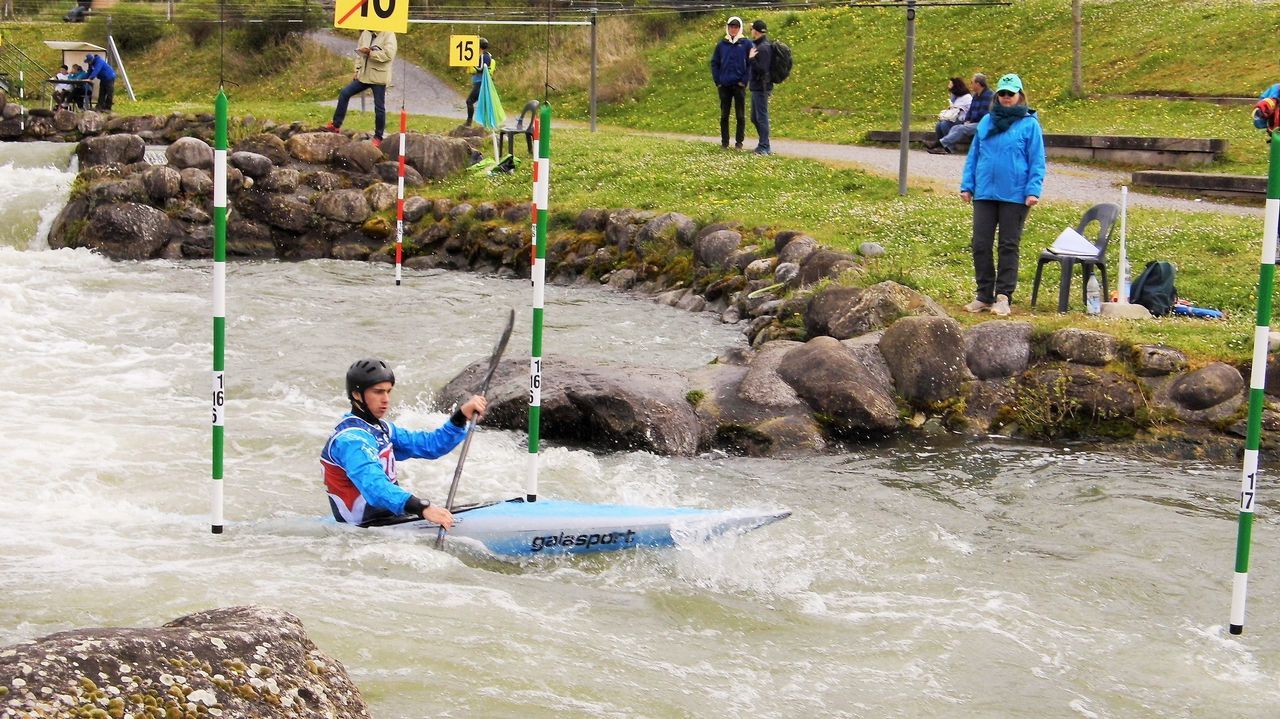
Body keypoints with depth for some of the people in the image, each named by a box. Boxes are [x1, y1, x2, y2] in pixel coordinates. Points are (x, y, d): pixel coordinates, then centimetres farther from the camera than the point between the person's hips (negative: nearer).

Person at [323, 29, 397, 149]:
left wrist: (370, 52, -24)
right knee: (344, 94, 2)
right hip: (364, 75, 7)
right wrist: (357, 71, 11)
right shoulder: (365, 33, 9)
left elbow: (388, 54, -23)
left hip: (379, 78, -7)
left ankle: (378, 137, 13)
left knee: (379, 108, 1)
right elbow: (359, 52, 17)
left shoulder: (388, 35, -12)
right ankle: (336, 125, 12)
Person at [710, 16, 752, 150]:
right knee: (724, 115, 6)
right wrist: (717, 81, 1)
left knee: (740, 115, 2)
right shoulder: (721, 44, 7)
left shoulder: (746, 44, -1)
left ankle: (739, 142, 8)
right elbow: (714, 63, 10)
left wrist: (744, 81, -9)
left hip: (739, 85, -2)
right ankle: (724, 142, 12)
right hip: (724, 85, 2)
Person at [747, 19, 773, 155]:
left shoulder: (763, 48, -18)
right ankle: (763, 144, 23)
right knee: (755, 118, 16)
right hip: (757, 87, 10)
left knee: (761, 117, -6)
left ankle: (764, 147, -3)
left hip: (761, 87, -10)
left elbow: (761, 69, -23)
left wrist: (751, 58, -20)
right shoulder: (759, 45, 13)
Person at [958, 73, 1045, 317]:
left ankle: (1003, 297, 8)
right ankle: (984, 295, 14)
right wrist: (967, 185, 7)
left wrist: (1033, 190, -11)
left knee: (1009, 246, 3)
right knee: (981, 245, 4)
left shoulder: (1029, 124, -1)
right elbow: (973, 155, 14)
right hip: (985, 193, 4)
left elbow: (1037, 161, -3)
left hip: (1015, 196, -4)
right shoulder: (986, 122, 10)